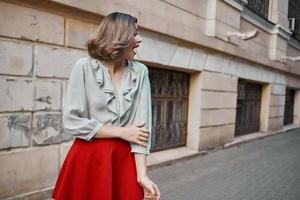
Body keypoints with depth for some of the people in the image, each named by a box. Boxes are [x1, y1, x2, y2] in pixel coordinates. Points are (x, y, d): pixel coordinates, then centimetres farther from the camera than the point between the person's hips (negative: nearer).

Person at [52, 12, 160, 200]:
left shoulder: (140, 71, -1)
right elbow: (72, 121, -11)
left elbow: (142, 124, -6)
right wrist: (121, 132, -11)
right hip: (88, 159, -2)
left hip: (125, 159, 3)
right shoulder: (84, 67, -9)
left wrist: (142, 174, -13)